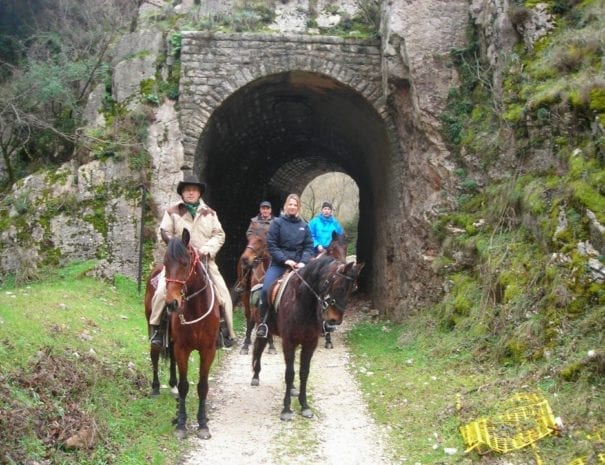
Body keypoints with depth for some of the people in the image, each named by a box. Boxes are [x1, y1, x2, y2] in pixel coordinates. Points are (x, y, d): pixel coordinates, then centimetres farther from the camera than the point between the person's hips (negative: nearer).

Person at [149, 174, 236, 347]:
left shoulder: (209, 213, 13)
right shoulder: (172, 212, 6)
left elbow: (219, 235, 8)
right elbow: (165, 234, 2)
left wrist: (208, 248, -9)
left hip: (205, 260, 2)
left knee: (223, 292, -9)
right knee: (162, 290, -23)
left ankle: (228, 331, 4)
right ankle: (156, 328, -7)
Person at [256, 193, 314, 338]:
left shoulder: (304, 225, 9)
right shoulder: (277, 222, 0)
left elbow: (309, 246, 8)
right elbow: (271, 245, -4)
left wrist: (303, 262, -10)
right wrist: (285, 260, -14)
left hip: (298, 264, 3)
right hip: (279, 264, -3)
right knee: (266, 290, -23)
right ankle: (263, 322, -8)